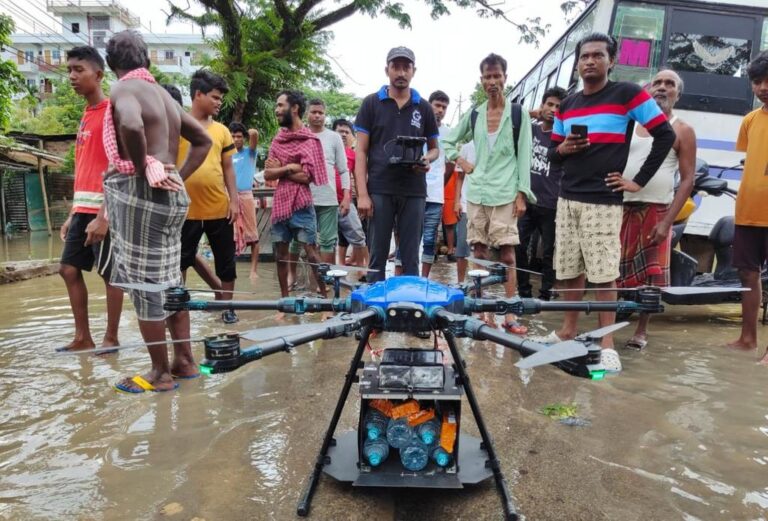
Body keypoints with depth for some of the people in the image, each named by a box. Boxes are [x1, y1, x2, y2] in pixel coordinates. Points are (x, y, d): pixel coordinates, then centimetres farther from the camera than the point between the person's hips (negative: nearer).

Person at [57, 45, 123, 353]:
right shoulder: (86, 115, 18)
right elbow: (82, 169, 20)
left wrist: (104, 216, -21)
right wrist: (73, 213, 18)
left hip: (104, 209, -9)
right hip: (83, 209, 9)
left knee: (110, 274, 0)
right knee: (69, 269, 9)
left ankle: (111, 339, 13)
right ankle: (83, 338, 18)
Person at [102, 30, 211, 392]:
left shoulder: (124, 89, -6)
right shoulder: (163, 94, 18)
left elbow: (131, 125, -30)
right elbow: (203, 141, 24)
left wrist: (144, 169, -16)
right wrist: (178, 177, 14)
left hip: (139, 192, -8)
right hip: (171, 195, 8)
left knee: (143, 283, 0)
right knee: (169, 279, 14)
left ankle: (160, 373, 9)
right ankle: (185, 360, 22)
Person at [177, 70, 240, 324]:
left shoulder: (222, 130, 9)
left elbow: (228, 168, 11)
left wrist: (234, 200, 3)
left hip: (220, 209, 3)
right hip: (187, 210, -3)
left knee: (226, 261, 9)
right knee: (181, 261, 9)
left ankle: (227, 307, 22)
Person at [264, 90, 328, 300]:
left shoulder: (310, 140, -5)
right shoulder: (277, 139, 12)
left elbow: (306, 176, -14)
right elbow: (267, 174, 4)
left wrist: (279, 169, -4)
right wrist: (289, 167, -11)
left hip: (301, 205, -6)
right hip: (280, 204, 6)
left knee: (311, 253, -4)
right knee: (280, 254, 10)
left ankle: (325, 297, 5)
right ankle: (285, 299, 21)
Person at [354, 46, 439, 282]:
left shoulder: (424, 107, 11)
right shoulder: (371, 103, 5)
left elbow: (434, 148, 19)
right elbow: (361, 151, 1)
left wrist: (428, 160, -7)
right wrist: (362, 193, -9)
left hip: (414, 192, 2)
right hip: (379, 190, -2)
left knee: (411, 257, 6)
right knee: (377, 256, 3)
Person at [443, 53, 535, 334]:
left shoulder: (518, 114, 4)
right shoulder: (473, 116, 11)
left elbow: (524, 157, 0)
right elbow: (448, 141, 23)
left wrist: (522, 194, -7)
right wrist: (461, 161, 7)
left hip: (505, 194, -3)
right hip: (476, 192, 3)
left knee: (507, 254, -5)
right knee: (479, 253, 5)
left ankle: (509, 316, -1)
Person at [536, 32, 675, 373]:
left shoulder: (627, 93, -2)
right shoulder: (567, 105, 15)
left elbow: (665, 135, -2)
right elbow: (552, 154, 19)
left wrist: (639, 181, -5)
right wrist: (563, 149, -5)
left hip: (603, 201, -5)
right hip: (567, 199, 6)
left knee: (604, 274, -4)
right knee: (570, 270, 11)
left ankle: (607, 343, 5)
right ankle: (568, 330, 24)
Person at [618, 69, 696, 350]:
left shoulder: (682, 131, 2)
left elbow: (687, 180, -3)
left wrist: (667, 221, -13)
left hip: (656, 211, -3)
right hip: (621, 207, 3)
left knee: (651, 276, 1)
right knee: (613, 271, 6)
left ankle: (641, 331, 15)